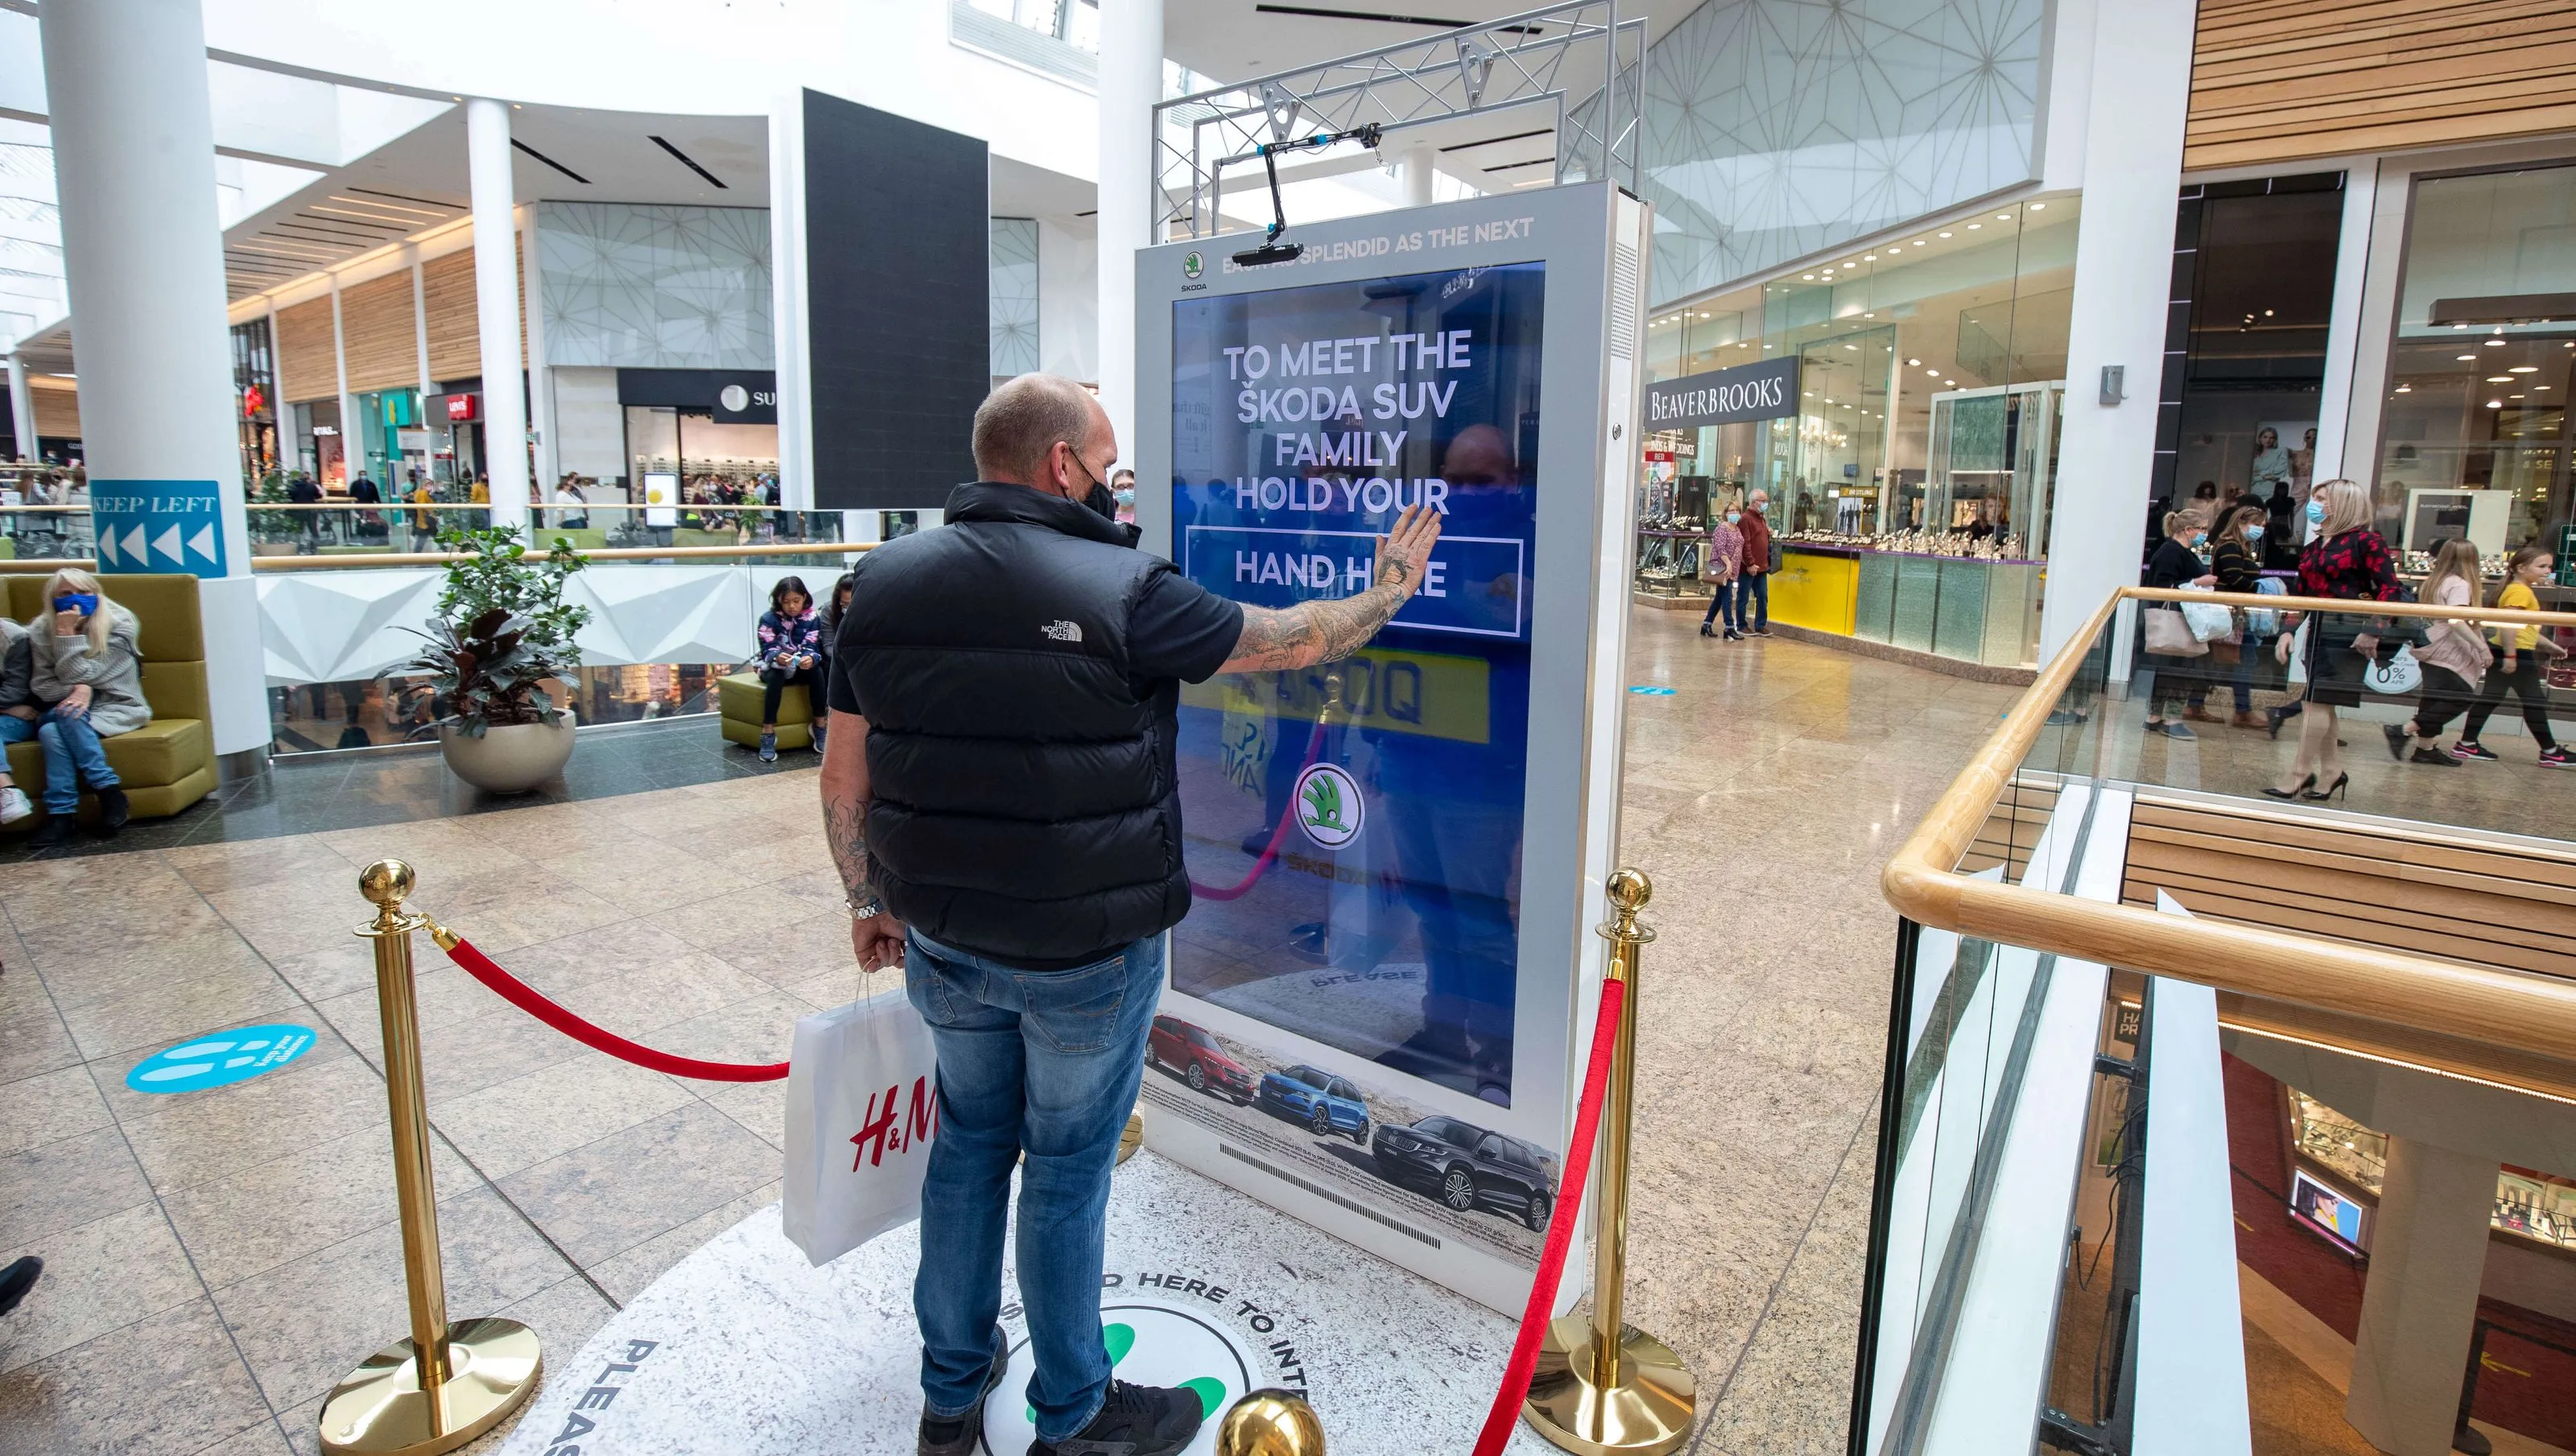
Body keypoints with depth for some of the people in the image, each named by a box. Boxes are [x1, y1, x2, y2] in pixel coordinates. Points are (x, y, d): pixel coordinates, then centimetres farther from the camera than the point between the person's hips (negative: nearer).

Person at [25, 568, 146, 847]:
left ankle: (108, 791, -29)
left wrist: (67, 634, -18)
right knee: (49, 732, -32)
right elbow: (41, 686, 0)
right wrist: (77, 689, -20)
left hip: (117, 709, -3)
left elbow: (80, 675, -13)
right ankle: (60, 815, -29)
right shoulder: (41, 631, 3)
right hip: (73, 708, 3)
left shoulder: (119, 625, -7)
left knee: (69, 716, -35)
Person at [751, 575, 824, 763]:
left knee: (817, 673, -30)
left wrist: (810, 659, -40)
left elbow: (812, 647, -15)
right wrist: (778, 658, -44)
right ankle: (768, 732, -35)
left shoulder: (812, 617, -7)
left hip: (801, 667, 2)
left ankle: (819, 726, -21)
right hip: (774, 665, -2)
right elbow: (768, 651, -19)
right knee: (775, 677, -36)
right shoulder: (769, 619, -12)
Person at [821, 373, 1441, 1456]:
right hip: (1088, 956, -5)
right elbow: (1295, 640, -6)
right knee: (1067, 1169, 12)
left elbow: (845, 775, 3)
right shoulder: (1123, 590, -18)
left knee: (968, 1145, 22)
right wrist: (1388, 592, 12)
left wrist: (871, 900, 16)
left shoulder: (885, 581, -2)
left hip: (945, 945, 5)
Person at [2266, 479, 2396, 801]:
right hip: (2318, 628, 8)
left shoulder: (2365, 541, -7)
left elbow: (2389, 590, -11)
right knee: (2320, 704, 10)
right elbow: (2301, 596, 18)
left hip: (2348, 631, -8)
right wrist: (2288, 630, 8)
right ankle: (2332, 770, 20)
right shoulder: (2311, 549, 14)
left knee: (2318, 701, -9)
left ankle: (2300, 774, -6)